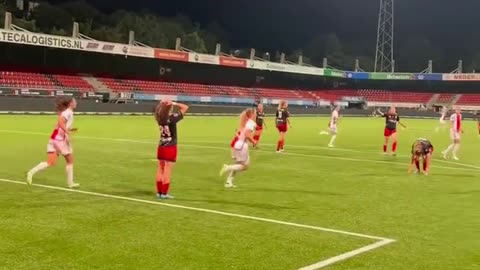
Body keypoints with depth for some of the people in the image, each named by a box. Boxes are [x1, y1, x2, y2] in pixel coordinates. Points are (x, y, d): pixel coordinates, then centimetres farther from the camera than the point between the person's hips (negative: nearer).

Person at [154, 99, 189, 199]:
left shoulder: (160, 118, -1)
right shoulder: (172, 118, -17)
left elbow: (158, 109, 22)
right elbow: (185, 107, -14)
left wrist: (162, 103, 5)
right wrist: (174, 103, -15)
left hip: (161, 147, 6)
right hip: (170, 148, -6)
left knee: (160, 169, 11)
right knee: (167, 170, -2)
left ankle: (159, 192, 16)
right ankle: (164, 193, 1)